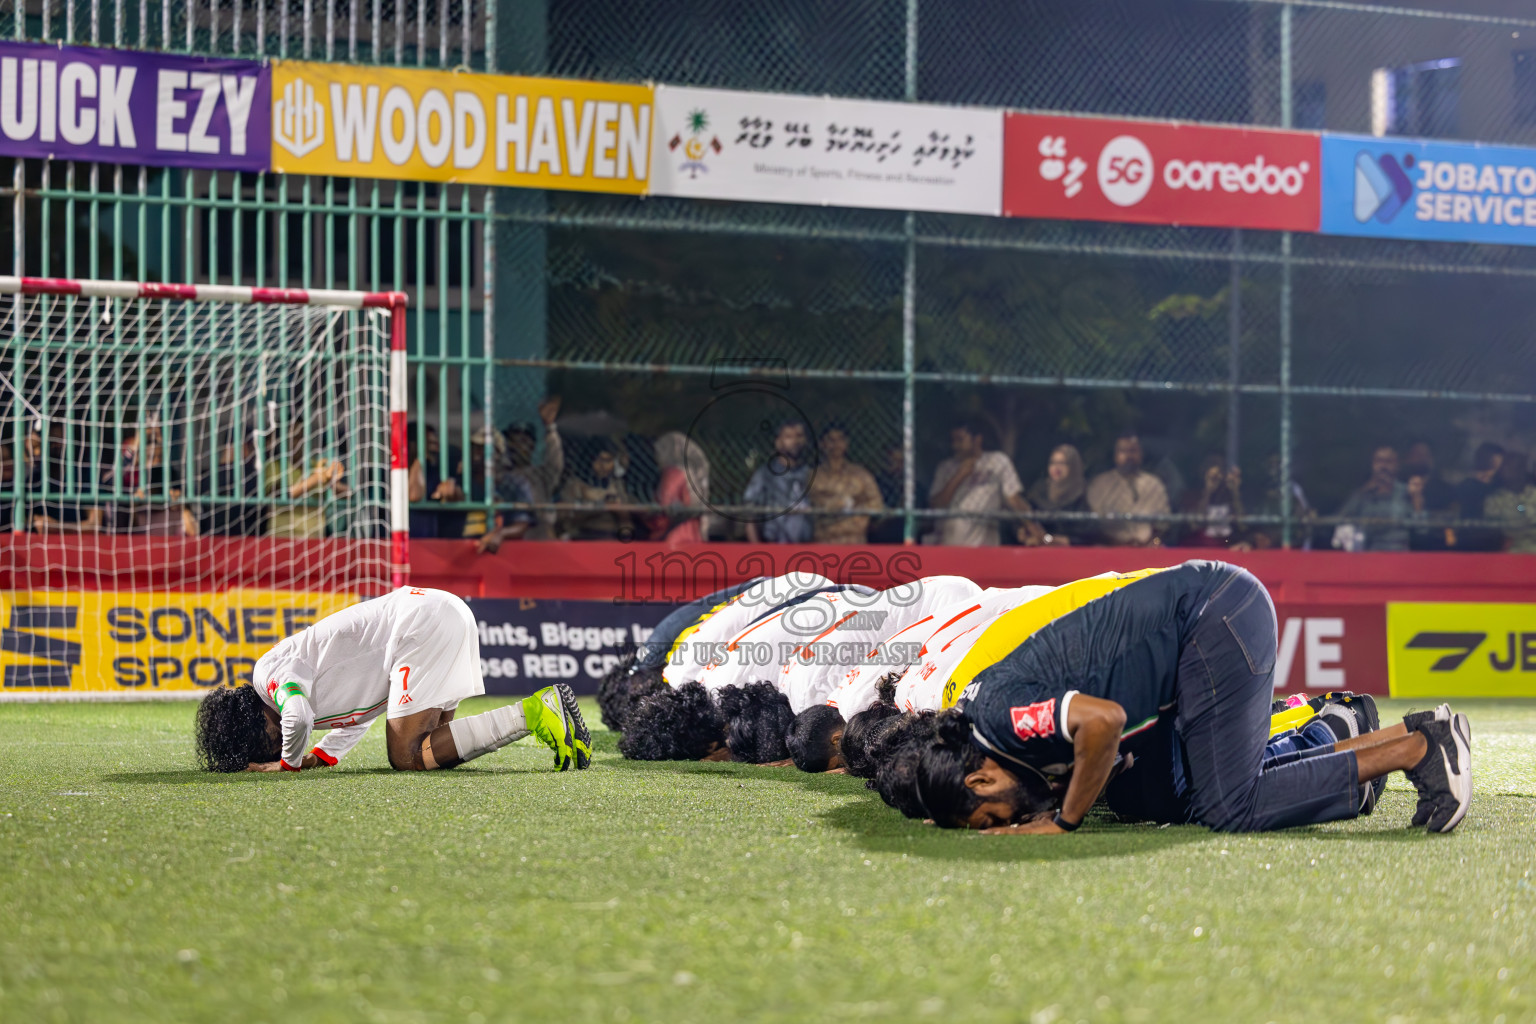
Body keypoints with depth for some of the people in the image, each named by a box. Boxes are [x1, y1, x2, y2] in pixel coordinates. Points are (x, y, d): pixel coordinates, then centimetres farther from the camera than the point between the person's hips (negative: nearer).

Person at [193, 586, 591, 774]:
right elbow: (360, 717, 35)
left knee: (407, 757, -10)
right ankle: (541, 709, -3)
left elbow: (298, 717, -22)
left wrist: (289, 763, -2)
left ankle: (531, 714, -19)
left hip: (422, 621, -10)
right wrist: (322, 755, 19)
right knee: (432, 750, 8)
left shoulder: (270, 673, -3)